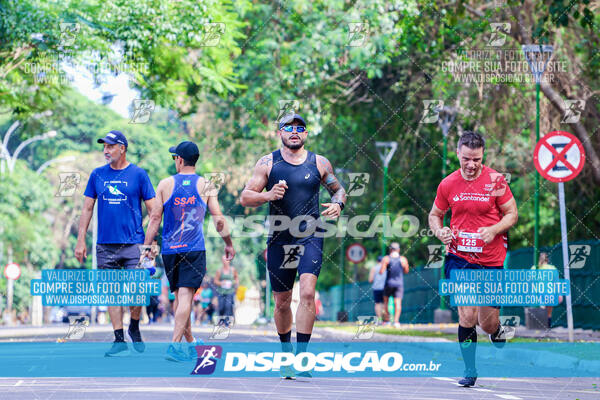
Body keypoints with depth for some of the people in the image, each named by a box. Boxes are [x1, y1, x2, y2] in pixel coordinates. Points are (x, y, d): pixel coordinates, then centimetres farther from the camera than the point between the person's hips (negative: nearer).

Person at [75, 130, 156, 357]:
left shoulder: (138, 174, 0)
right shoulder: (98, 175, 8)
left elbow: (153, 210, 2)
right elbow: (87, 209, 11)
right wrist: (81, 241, 5)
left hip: (133, 243, -3)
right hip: (105, 244, 3)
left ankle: (134, 328, 19)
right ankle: (119, 341, 10)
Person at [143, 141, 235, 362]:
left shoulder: (165, 184, 2)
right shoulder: (206, 186, 1)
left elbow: (155, 218, 1)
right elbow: (218, 218, 1)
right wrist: (228, 244, 14)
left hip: (169, 250, 2)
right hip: (194, 250, -2)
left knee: (178, 296, 14)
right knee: (186, 295, -9)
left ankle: (190, 343, 25)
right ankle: (175, 344, -22)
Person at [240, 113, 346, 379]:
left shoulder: (319, 163, 5)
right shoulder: (267, 163, 3)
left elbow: (338, 189, 20)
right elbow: (245, 198, 2)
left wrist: (338, 204, -3)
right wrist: (268, 195, -17)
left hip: (310, 238, -1)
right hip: (279, 240, 1)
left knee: (307, 293, -19)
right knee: (282, 302, 9)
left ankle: (302, 354, -17)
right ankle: (286, 353, 30)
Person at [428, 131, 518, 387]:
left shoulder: (495, 181, -6)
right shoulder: (447, 184, 0)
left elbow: (512, 214, 1)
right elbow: (435, 215, 13)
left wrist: (494, 229, -18)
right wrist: (440, 231, -9)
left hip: (491, 260, 0)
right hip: (459, 258, 0)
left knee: (488, 324, 7)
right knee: (467, 316, -14)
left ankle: (498, 333, 44)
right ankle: (470, 370, 1)